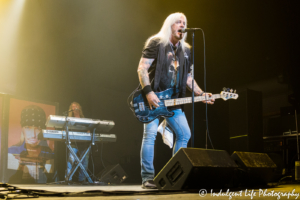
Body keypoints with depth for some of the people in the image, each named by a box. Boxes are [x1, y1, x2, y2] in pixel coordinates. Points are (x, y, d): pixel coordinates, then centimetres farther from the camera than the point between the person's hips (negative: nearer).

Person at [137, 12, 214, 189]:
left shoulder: (186, 50, 15)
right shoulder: (155, 43, -4)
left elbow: (188, 77, 17)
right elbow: (142, 68, -10)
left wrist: (201, 94, 3)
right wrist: (148, 92, -21)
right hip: (153, 98, -6)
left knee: (185, 134, 2)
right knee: (150, 134, -15)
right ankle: (148, 178, -9)